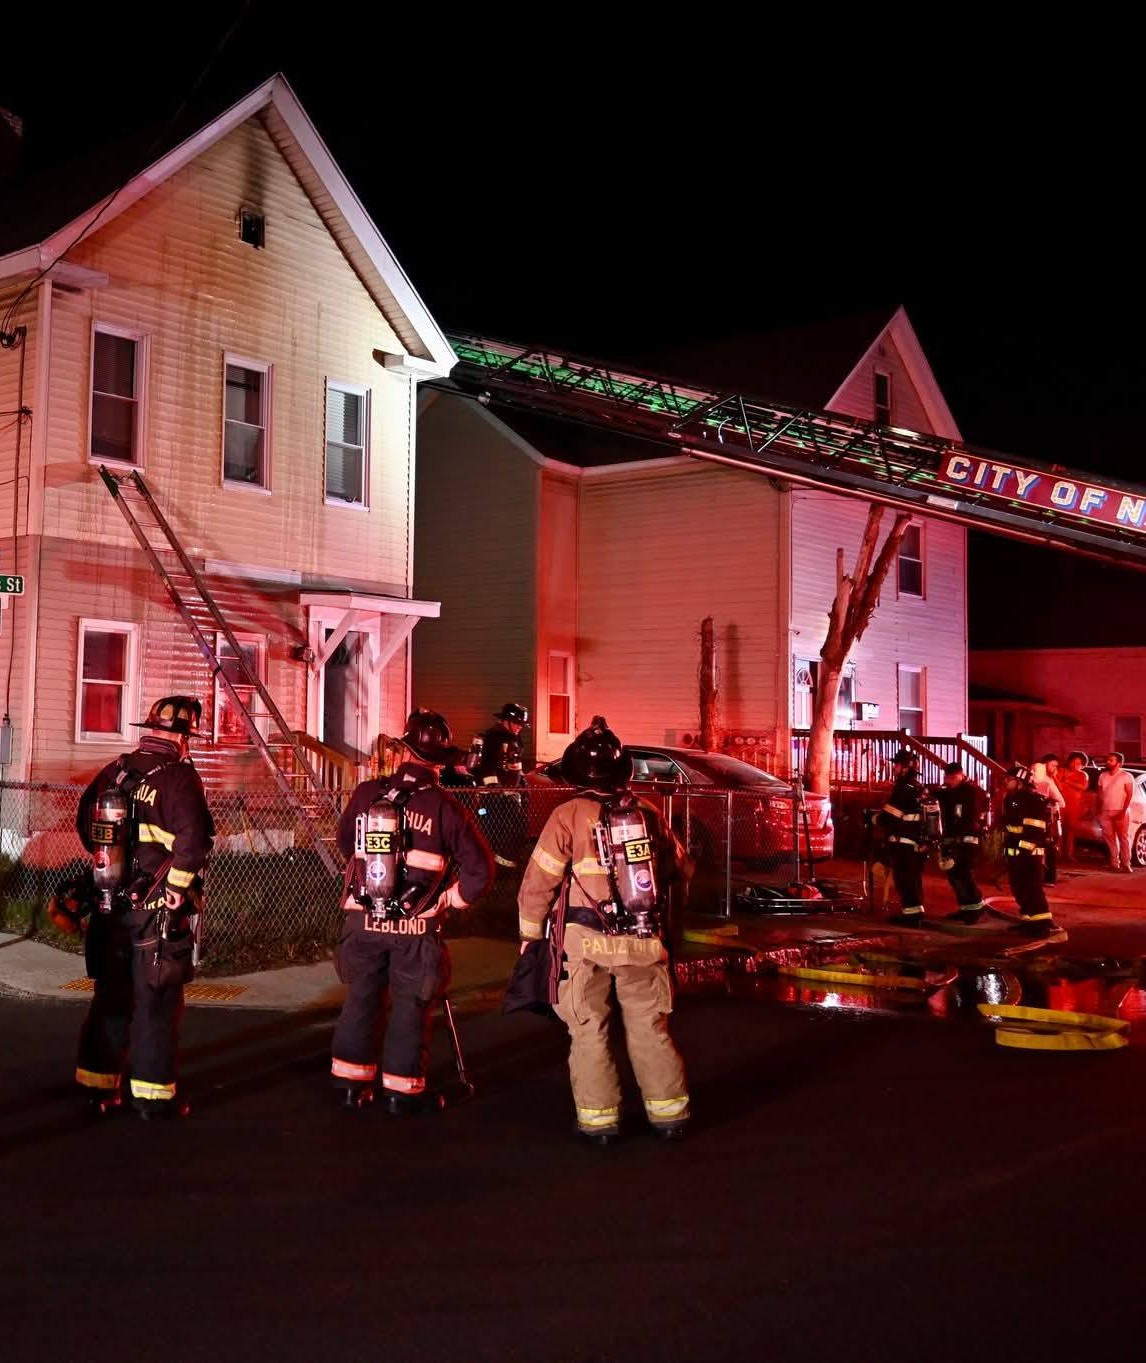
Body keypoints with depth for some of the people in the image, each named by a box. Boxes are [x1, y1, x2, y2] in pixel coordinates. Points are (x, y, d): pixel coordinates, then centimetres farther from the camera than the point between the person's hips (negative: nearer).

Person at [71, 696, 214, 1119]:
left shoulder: (114, 771, 6)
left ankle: (97, 1083, 26)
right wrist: (176, 890, -13)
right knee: (157, 1003, 3)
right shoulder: (177, 777, -15)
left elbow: (87, 823, 15)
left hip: (112, 905, 6)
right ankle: (153, 1094, 9)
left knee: (110, 996, 17)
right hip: (158, 910, -6)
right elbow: (192, 842, -24)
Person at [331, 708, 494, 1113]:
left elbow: (346, 842, 12)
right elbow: (480, 870, -13)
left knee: (360, 999, 17)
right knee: (409, 1007, 9)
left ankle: (350, 1083, 25)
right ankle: (401, 1091, 15)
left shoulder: (367, 794, -5)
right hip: (416, 927, -3)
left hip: (364, 920, 3)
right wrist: (452, 898, 3)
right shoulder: (445, 808, -14)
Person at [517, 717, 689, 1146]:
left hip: (586, 942, -4)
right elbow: (675, 863, 14)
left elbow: (540, 878, -7)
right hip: (644, 940, 4)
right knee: (651, 1029, 13)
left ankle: (599, 1120, 11)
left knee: (589, 1032, 8)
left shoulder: (569, 816, -10)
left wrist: (530, 931, 6)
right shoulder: (646, 815, 3)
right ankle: (669, 1114, 20)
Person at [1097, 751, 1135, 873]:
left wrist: (1124, 811, -15)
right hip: (1105, 812, 5)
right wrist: (1099, 811, 8)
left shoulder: (1126, 776, -2)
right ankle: (1114, 863, 8)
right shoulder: (1102, 776, 14)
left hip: (1120, 812, -5)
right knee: (1110, 839, 4)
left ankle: (1125, 864, -5)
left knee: (1123, 838, -5)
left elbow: (1129, 794, -7)